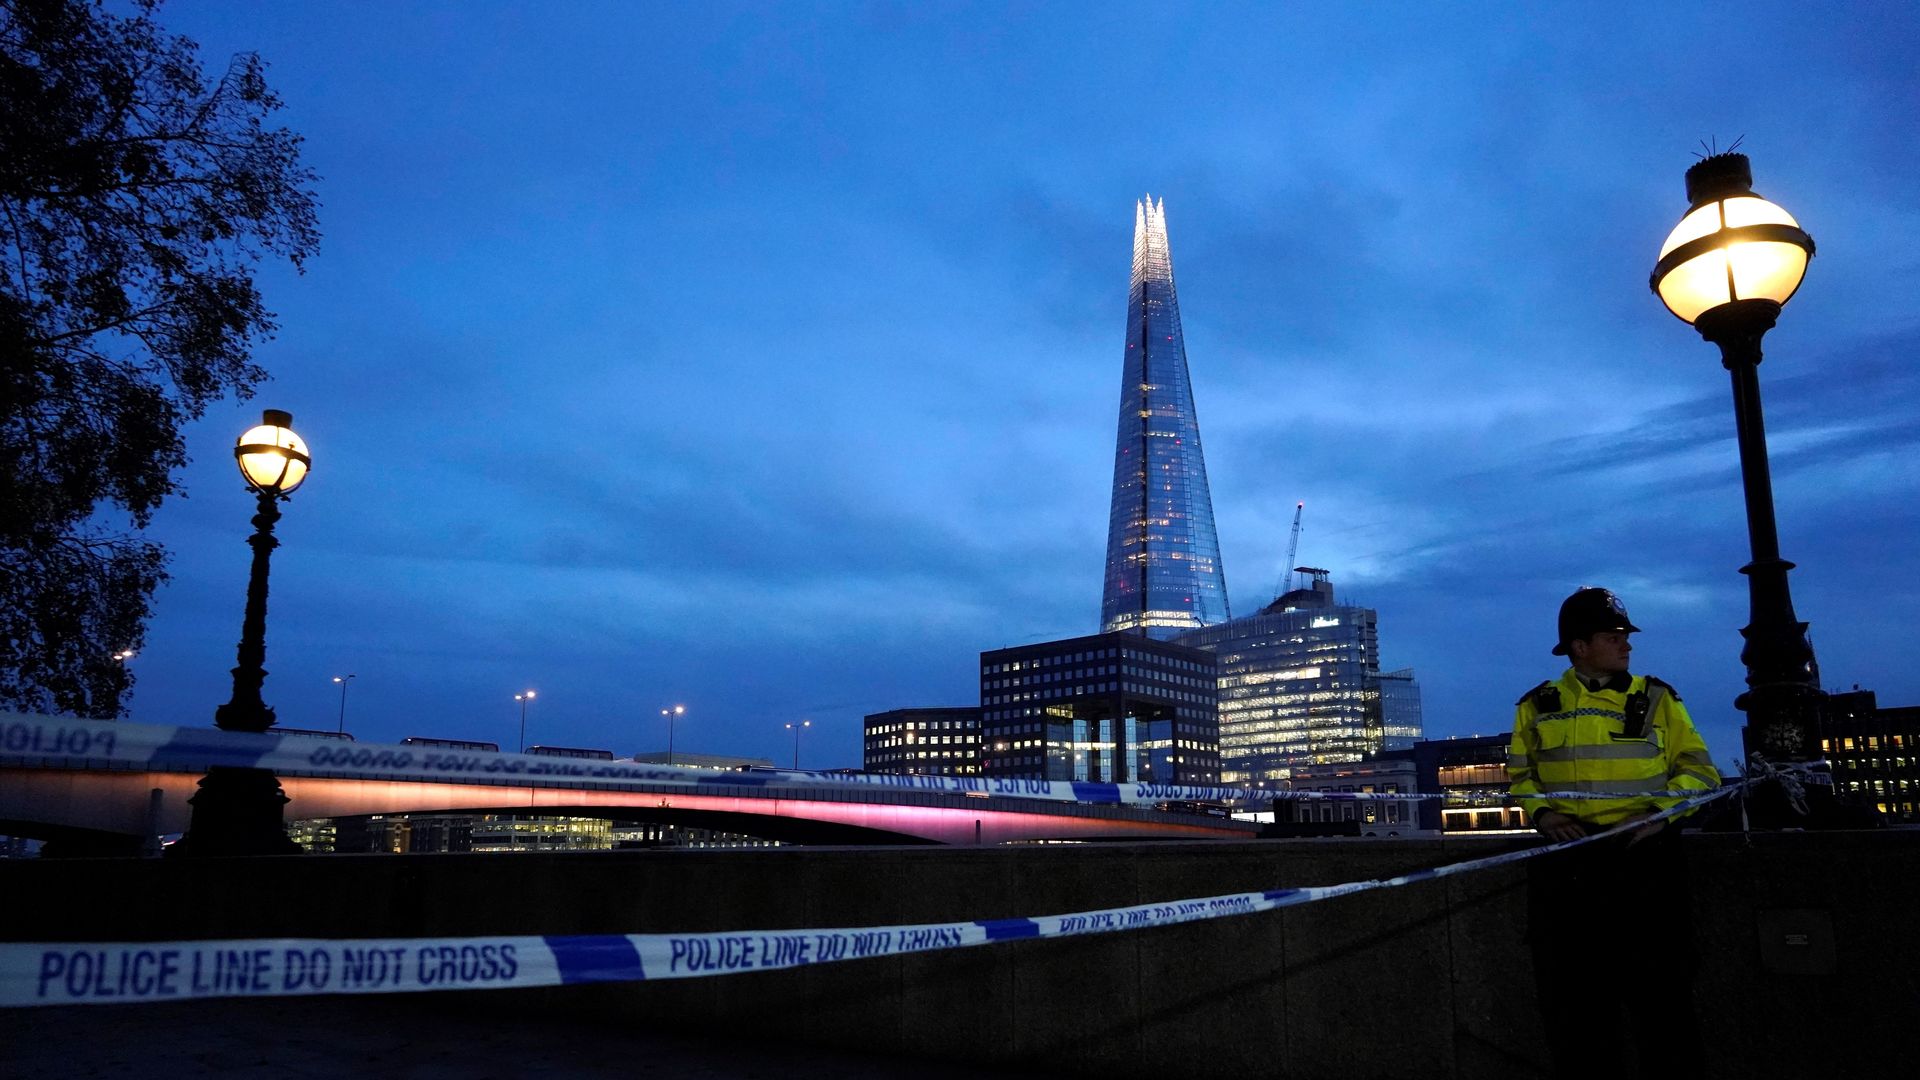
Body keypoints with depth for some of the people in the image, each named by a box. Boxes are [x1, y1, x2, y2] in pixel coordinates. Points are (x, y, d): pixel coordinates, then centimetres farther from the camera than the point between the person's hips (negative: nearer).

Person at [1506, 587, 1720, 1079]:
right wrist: (1541, 812, -3)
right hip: (1565, 863, 1)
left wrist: (1663, 809, -10)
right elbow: (1518, 773, 15)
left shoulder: (1656, 699, 4)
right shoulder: (1538, 706, 6)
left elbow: (1699, 769, 6)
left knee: (1660, 990, 3)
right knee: (1571, 997, 9)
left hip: (1643, 858, -1)